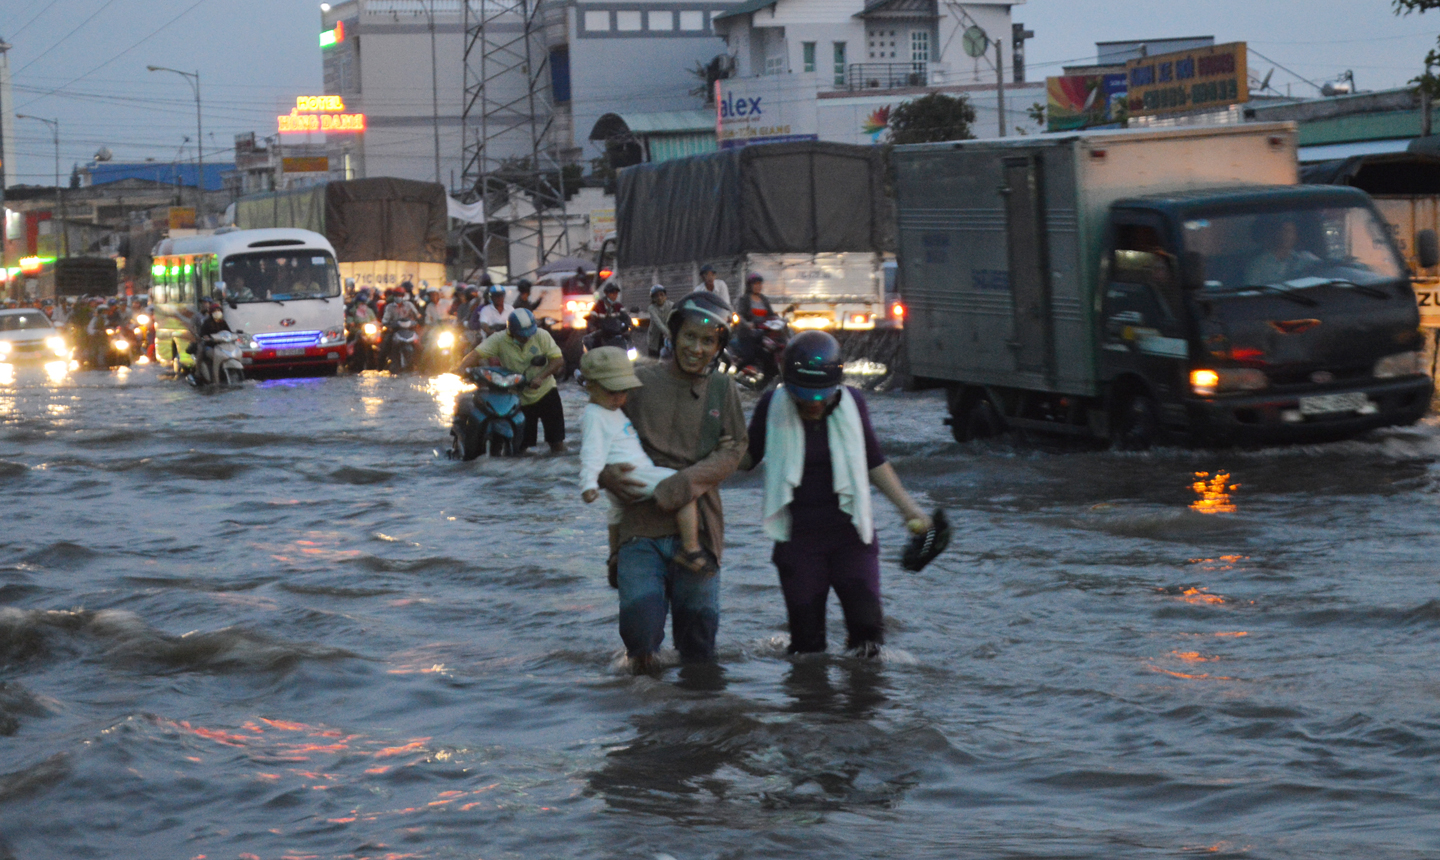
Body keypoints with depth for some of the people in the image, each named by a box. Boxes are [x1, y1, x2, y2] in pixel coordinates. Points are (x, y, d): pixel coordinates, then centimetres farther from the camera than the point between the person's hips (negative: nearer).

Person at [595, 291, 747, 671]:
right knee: (642, 626, -16)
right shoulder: (639, 382, 7)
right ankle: (642, 657, 18)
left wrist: (686, 481, -16)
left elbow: (732, 450, 0)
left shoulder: (722, 390, 10)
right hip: (640, 526, -1)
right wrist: (606, 474, -10)